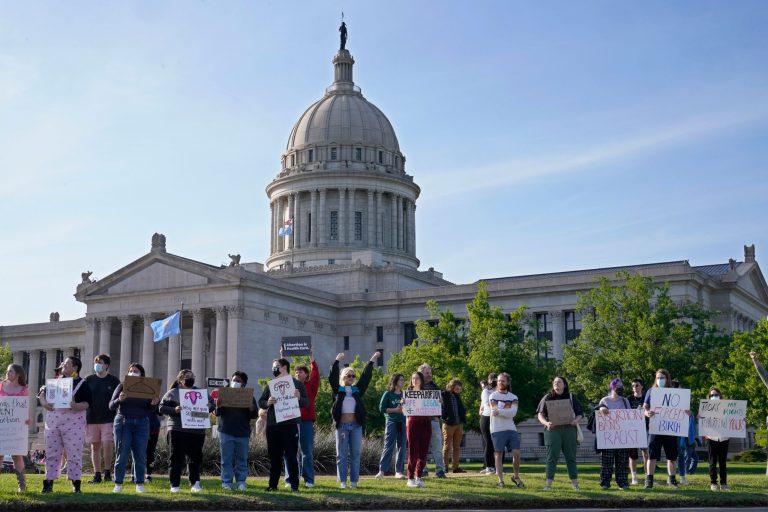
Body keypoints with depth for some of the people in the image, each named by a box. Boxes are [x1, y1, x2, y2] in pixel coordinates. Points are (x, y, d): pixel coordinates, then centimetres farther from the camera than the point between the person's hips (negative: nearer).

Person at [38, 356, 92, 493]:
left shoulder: (82, 384, 3)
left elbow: (88, 403, -6)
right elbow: (42, 394, 15)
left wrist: (76, 406, -25)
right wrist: (44, 403, -6)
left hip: (73, 423, -4)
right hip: (53, 422, 4)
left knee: (74, 454, -4)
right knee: (51, 453, 6)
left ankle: (75, 484, 2)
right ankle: (48, 483, 11)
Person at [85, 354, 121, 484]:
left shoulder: (114, 380, 2)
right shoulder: (89, 380, 6)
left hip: (108, 418, -2)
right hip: (92, 418, 2)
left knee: (107, 444, -11)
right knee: (95, 446, 6)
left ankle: (107, 472, 4)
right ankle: (97, 475, 13)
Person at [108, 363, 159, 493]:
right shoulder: (122, 386, 4)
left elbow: (150, 411, 10)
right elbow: (111, 406, -2)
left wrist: (154, 404, -12)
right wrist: (119, 400, -22)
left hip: (141, 423, 1)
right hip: (123, 422, -1)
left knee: (140, 455, 0)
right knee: (122, 455, -1)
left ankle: (140, 484, 7)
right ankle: (118, 484, 6)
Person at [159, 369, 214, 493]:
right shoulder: (172, 393, 5)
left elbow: (211, 403, 16)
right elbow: (162, 407, 0)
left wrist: (209, 406, -8)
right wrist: (174, 410, -18)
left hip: (197, 431, 3)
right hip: (177, 430, -3)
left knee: (196, 457, 6)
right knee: (176, 458, 0)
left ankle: (195, 483, 13)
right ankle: (175, 485, 5)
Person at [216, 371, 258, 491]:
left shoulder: (248, 396, 9)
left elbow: (254, 415, 2)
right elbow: (217, 413, 5)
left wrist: (251, 402, -16)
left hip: (243, 433, 1)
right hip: (226, 432, -1)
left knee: (242, 459, 3)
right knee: (227, 459, 1)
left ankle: (241, 482, 9)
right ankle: (226, 482, 5)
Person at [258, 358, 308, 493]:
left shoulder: (297, 383, 5)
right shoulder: (270, 385, 15)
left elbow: (306, 402, 2)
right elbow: (261, 402, 11)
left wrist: (299, 398, -20)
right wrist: (268, 403, -11)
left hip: (290, 425, -3)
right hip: (272, 425, 3)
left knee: (291, 456, -3)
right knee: (274, 456, 7)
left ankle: (294, 485, 2)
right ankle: (273, 484, 15)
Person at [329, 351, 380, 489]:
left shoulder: (357, 390, 11)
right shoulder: (338, 390, 4)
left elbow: (366, 377, 6)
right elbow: (332, 377, -9)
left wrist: (371, 361, 1)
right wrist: (337, 361, -18)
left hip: (356, 425, 3)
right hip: (342, 425, -2)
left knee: (355, 454, 4)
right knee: (342, 454, 2)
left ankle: (354, 481, 9)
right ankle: (342, 481, 6)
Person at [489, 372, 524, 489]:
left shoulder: (514, 397, 10)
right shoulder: (493, 396, 2)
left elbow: (513, 412, -7)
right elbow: (496, 409, -14)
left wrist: (499, 411, -15)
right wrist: (508, 407, -9)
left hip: (511, 429, 3)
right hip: (497, 430, -3)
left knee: (516, 453, -4)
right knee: (499, 455, -1)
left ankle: (516, 477, 16)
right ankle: (500, 480, 4)